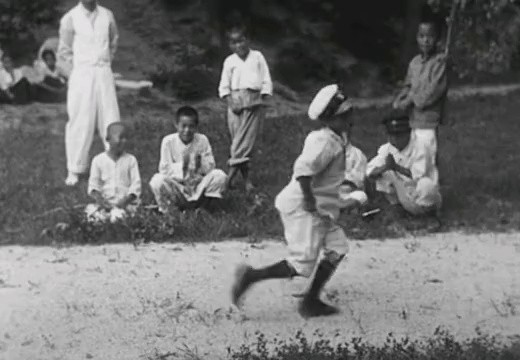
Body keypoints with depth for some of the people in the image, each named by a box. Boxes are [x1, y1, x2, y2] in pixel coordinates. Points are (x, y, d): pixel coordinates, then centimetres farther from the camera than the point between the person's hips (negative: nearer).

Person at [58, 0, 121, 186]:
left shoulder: (107, 15, 4)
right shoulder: (70, 19, -4)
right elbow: (64, 51, 3)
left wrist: (106, 62, 11)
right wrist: (77, 68, 0)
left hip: (104, 73, 3)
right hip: (81, 74, -3)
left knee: (110, 120, 3)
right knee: (80, 122, -1)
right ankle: (74, 169, 9)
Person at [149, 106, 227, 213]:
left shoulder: (202, 140, -3)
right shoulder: (168, 141, -7)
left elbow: (210, 168, -4)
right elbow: (164, 169, -11)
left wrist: (200, 162, -25)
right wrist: (181, 165, -27)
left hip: (198, 188, 1)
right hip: (176, 187, -1)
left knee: (219, 175, -24)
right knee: (157, 180, -32)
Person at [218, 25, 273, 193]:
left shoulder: (257, 57, 10)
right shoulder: (229, 61, 12)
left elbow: (266, 81, 8)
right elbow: (224, 86, 12)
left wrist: (263, 98, -4)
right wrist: (230, 101, -4)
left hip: (254, 101, -1)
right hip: (236, 101, 1)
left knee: (247, 139, -9)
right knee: (237, 138, -4)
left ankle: (232, 172, -8)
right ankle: (246, 179, -2)